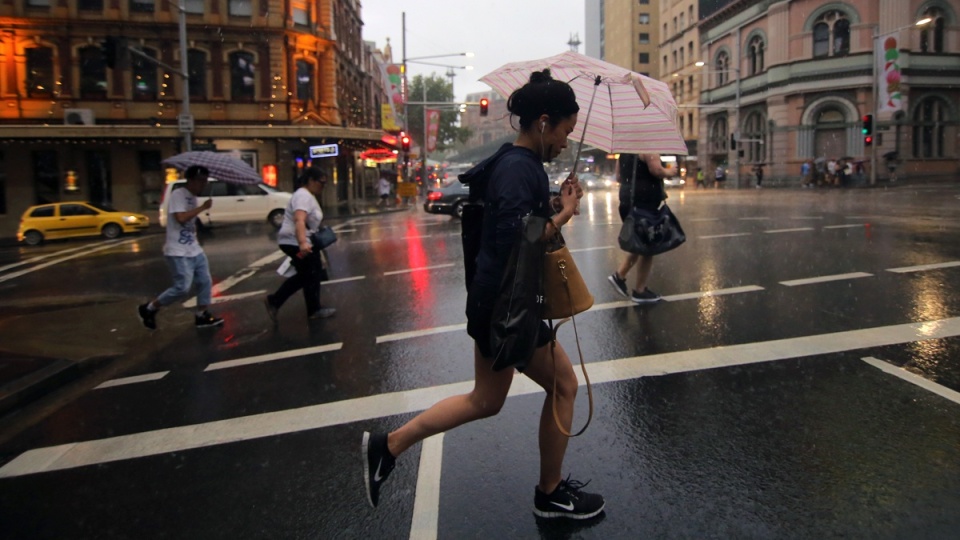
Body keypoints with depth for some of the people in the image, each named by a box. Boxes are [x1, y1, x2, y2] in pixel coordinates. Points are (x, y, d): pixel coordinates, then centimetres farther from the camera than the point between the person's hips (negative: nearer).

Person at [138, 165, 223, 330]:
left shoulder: (192, 197, 13)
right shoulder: (178, 194, -14)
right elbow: (181, 218, -28)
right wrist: (203, 207, -21)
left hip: (194, 250, 9)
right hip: (178, 252, -9)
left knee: (205, 282, 7)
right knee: (182, 287, -10)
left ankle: (201, 316, 19)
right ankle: (148, 309, 8)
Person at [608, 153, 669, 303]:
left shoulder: (625, 151, 14)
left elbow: (619, 177, 20)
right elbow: (656, 170, -26)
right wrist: (668, 172, -7)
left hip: (628, 200, 9)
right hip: (645, 201, -9)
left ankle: (619, 275, 14)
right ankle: (639, 291, 8)